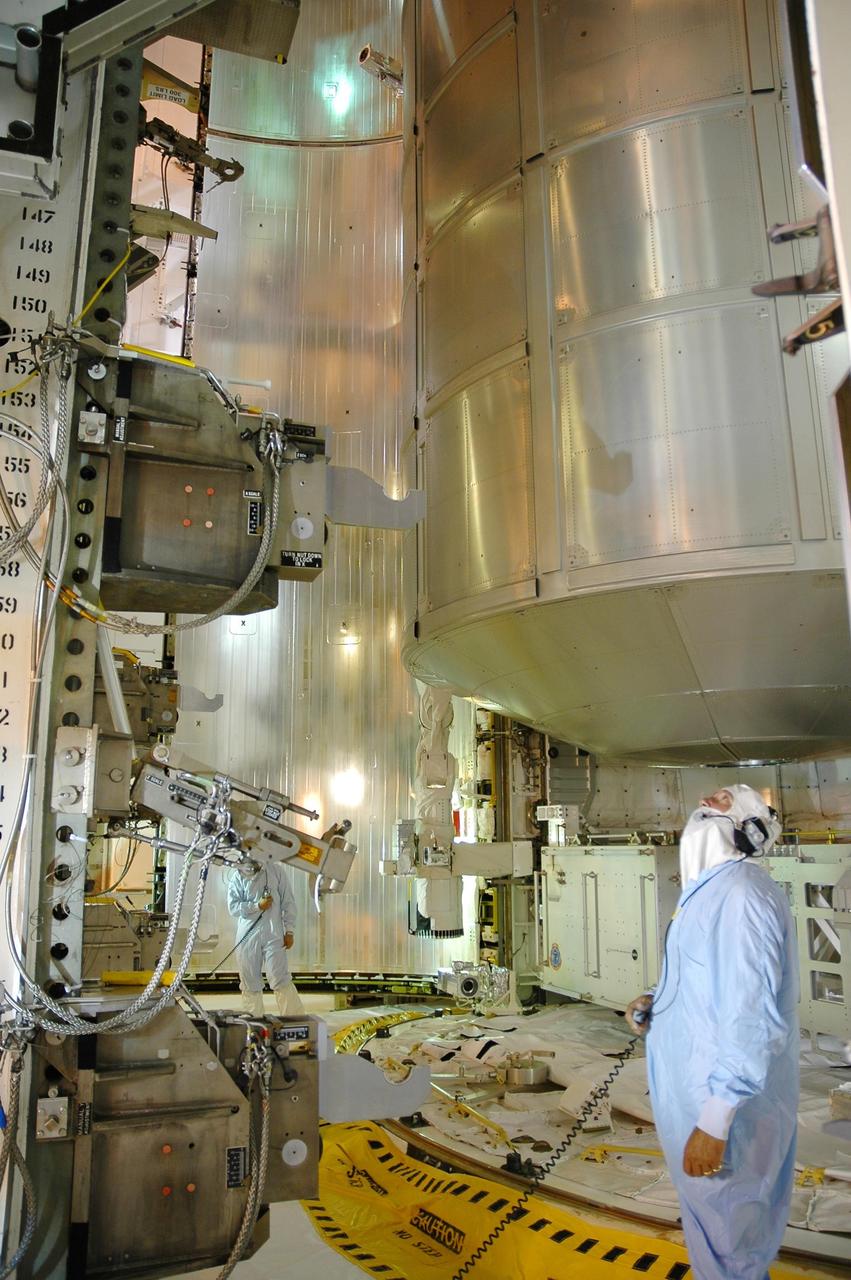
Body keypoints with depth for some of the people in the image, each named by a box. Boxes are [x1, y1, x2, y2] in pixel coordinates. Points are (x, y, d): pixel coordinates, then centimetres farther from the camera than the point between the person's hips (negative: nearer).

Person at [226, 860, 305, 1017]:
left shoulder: (276, 870, 4)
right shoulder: (238, 876, 6)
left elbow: (288, 902, 5)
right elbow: (233, 907, -1)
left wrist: (289, 931, 0)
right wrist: (257, 906, -13)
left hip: (273, 934, -2)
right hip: (247, 935, 2)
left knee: (280, 979, -10)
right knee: (250, 982, 7)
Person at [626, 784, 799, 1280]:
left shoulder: (738, 895, -24)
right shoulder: (717, 890, 9)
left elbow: (750, 1016, -28)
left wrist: (714, 1122, -25)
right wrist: (654, 1003, 5)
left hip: (725, 1102, -9)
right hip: (703, 1086, 9)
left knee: (723, 1234, 9)